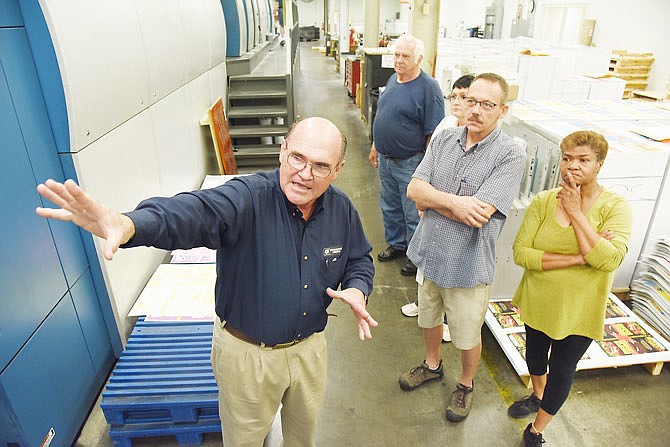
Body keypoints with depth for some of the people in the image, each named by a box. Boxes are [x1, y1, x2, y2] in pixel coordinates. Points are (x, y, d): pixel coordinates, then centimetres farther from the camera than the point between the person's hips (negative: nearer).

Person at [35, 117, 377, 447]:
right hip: (247, 351, -4)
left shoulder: (342, 210, -9)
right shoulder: (247, 198, -27)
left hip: (309, 347, 4)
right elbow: (192, 212, -46)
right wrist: (129, 224, -67)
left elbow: (360, 259, 6)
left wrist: (356, 289, -16)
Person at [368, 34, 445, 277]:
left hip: (410, 164, -7)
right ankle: (396, 244, 41)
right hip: (386, 159, 8)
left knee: (413, 213, 6)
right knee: (390, 207, 21)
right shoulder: (393, 79, 7)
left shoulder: (428, 88, -17)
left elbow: (434, 133, -17)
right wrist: (376, 145, 18)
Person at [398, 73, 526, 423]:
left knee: (467, 335, 16)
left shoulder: (510, 155, -18)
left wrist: (431, 200, -16)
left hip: (468, 265, -4)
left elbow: (476, 216, -28)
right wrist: (454, 202, -25)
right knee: (429, 317, 26)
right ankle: (432, 365, 54)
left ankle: (466, 384, 45)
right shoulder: (444, 139, -2)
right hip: (429, 253, 5)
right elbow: (414, 189, -10)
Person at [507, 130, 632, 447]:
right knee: (534, 354, 25)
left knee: (562, 370, 11)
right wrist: (576, 259, -27)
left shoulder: (615, 207, -15)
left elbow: (610, 260, -30)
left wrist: (575, 212, -28)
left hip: (578, 311, -2)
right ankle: (537, 396, 58)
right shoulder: (543, 201, -12)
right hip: (537, 301, 3)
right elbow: (520, 252, -19)